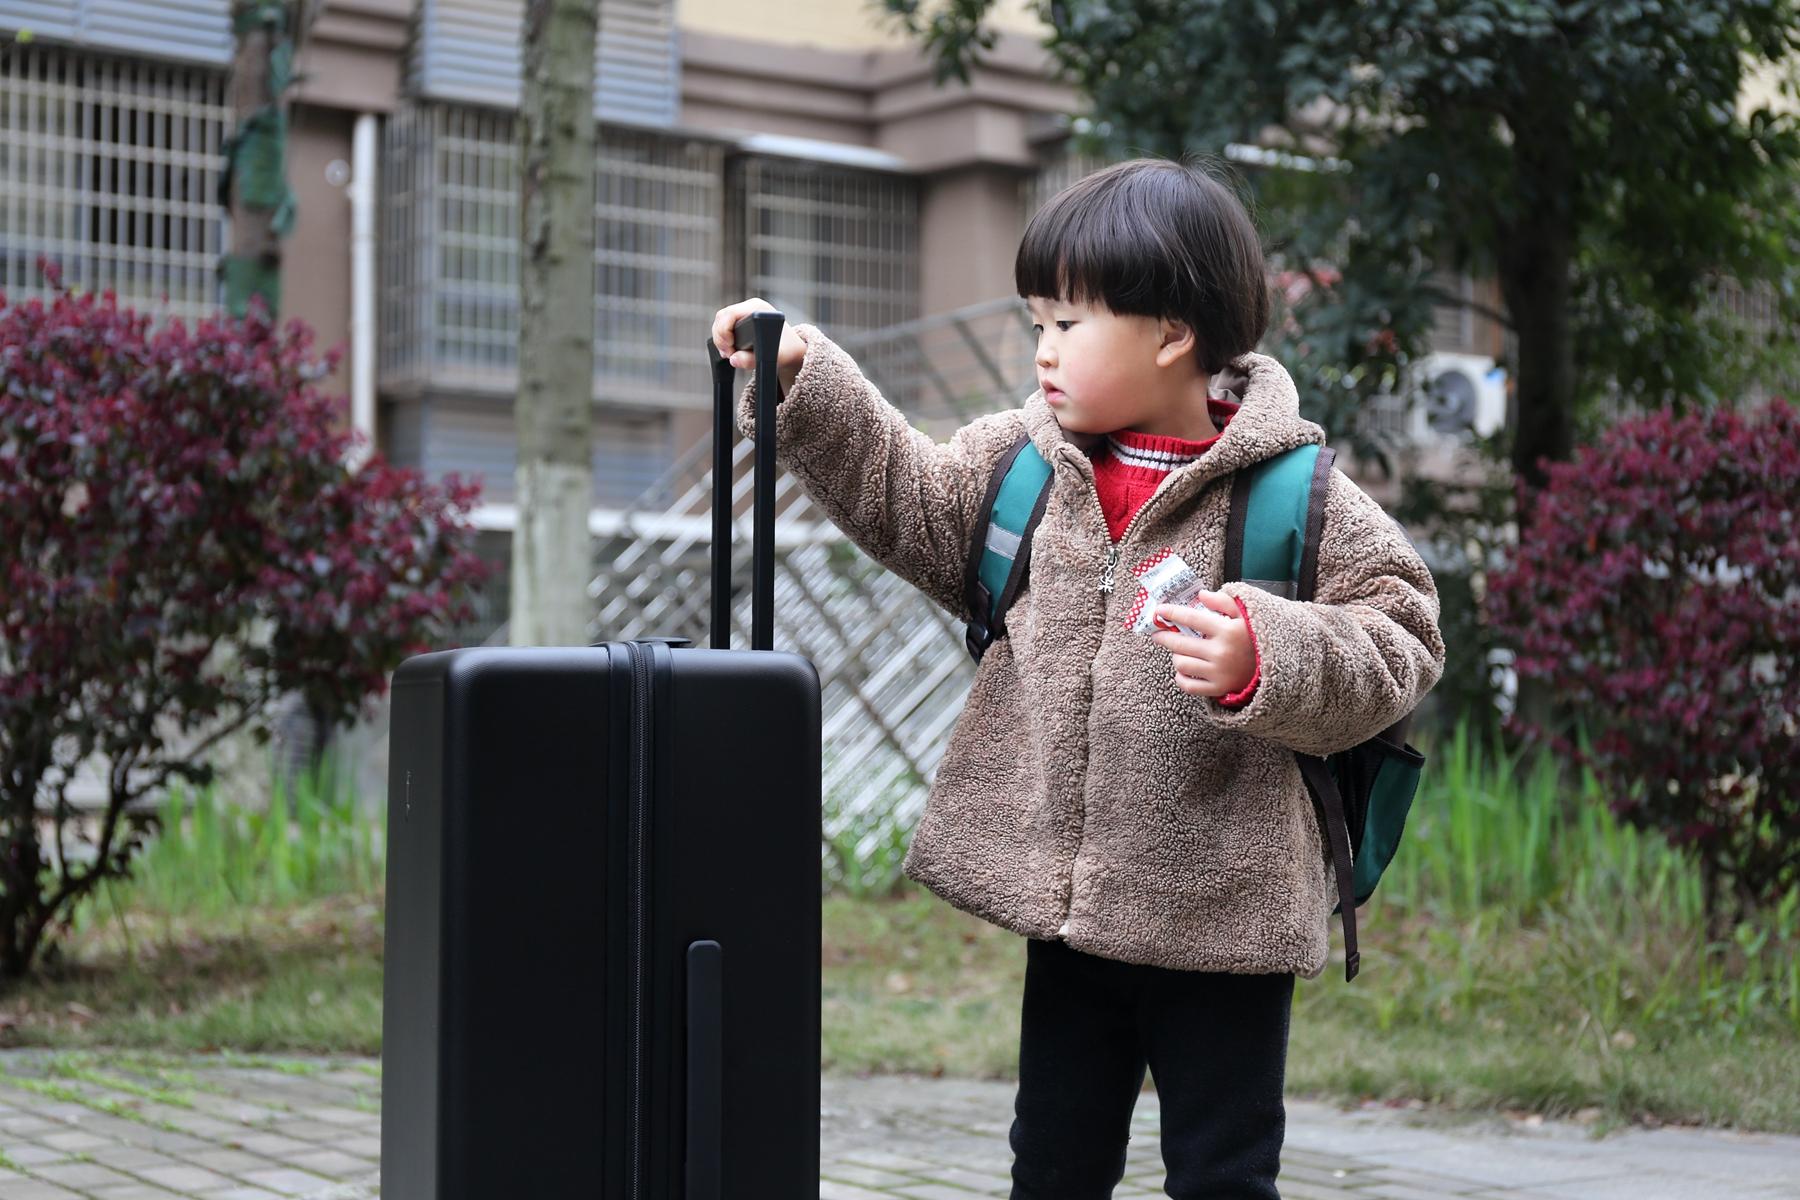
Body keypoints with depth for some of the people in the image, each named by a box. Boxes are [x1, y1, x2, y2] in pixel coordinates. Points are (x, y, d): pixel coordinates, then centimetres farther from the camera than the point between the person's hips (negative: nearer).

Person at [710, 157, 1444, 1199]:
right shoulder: (1028, 462, 3)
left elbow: (1396, 642, -12)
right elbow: (913, 504, 15)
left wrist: (1265, 661, -29)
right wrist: (804, 380, 5)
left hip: (1220, 916, -5)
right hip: (1069, 905, 5)